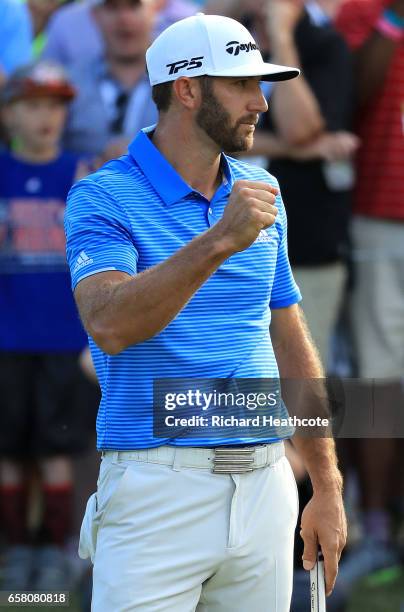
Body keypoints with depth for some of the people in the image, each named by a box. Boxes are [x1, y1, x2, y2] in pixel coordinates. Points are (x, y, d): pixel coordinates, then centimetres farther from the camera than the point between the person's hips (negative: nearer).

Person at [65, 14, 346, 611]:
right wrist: (219, 242, -31)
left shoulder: (260, 193, 13)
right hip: (158, 489, -5)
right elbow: (109, 326, -24)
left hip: (265, 489, 6)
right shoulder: (104, 198, -6)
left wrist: (327, 489, 14)